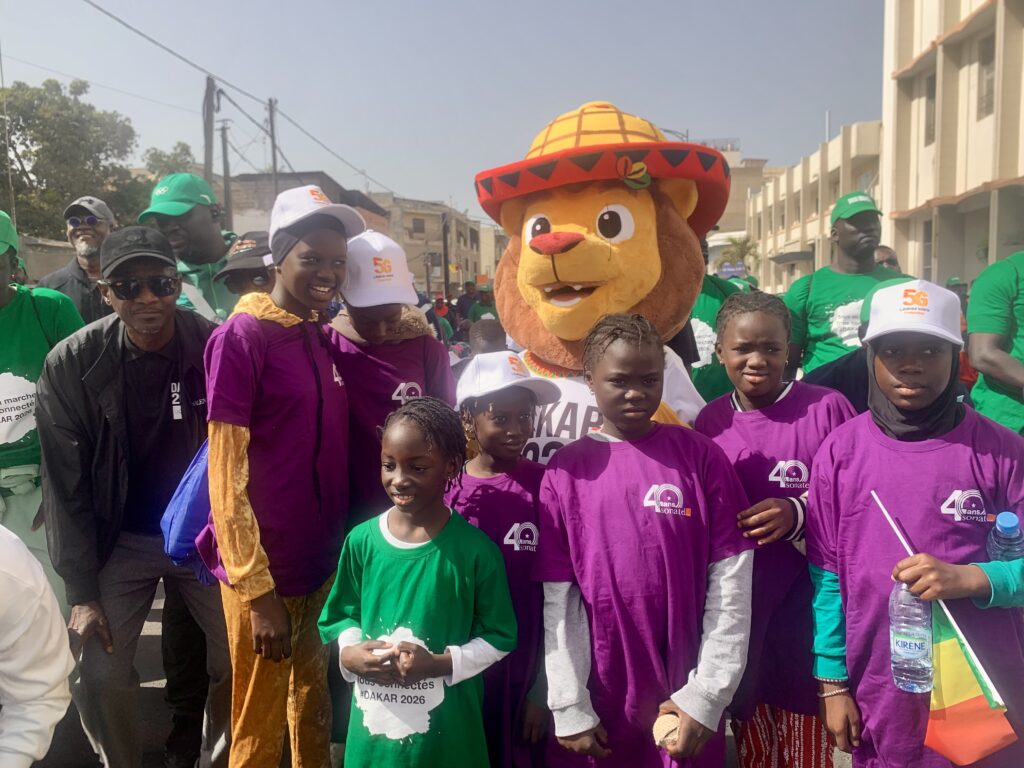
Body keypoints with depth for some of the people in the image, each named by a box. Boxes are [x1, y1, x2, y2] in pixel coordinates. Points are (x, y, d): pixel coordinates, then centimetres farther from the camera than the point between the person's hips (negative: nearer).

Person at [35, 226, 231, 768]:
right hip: (120, 540, 0)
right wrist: (81, 592, -9)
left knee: (239, 662, 1)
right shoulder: (71, 363, -12)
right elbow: (65, 483, -7)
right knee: (101, 676, -4)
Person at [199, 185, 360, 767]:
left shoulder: (326, 337, 7)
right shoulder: (241, 336, -13)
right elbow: (229, 476, -15)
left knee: (315, 712, 21)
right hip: (264, 572, -6)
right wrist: (259, 592, -16)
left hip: (325, 563, 6)